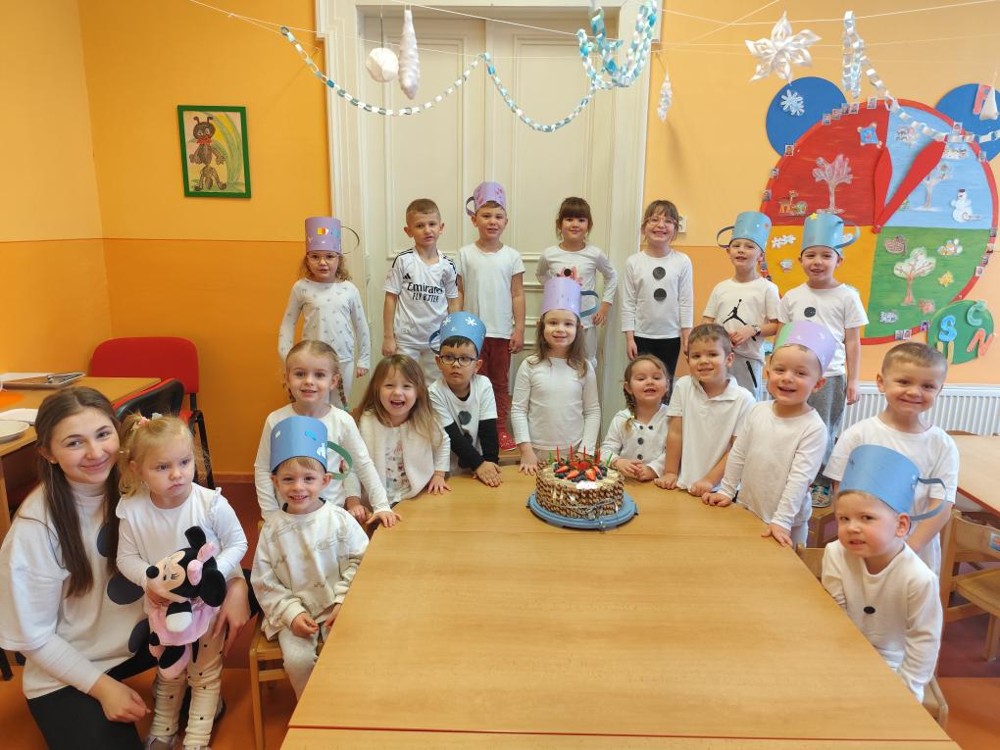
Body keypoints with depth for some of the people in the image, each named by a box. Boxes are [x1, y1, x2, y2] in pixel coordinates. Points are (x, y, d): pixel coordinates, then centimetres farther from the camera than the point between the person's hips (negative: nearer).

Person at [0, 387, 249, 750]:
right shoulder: (36, 526, -23)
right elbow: (33, 636, -12)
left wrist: (235, 584, -24)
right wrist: (102, 686, -14)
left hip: (142, 634, 4)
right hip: (66, 668, -3)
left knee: (244, 589, -13)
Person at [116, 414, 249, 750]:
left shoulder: (211, 503, -28)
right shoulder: (132, 510, -21)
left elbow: (237, 544, -16)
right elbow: (127, 557, -8)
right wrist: (148, 580, -26)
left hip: (209, 600, -2)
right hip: (163, 603, 3)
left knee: (205, 672, 16)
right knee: (169, 670, 26)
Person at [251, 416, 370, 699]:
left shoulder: (339, 519, -7)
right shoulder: (273, 528, -4)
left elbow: (359, 562, -4)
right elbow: (264, 582, -1)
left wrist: (344, 601, -12)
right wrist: (291, 613, -10)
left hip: (336, 610, -1)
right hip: (294, 614, 1)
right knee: (298, 660, -19)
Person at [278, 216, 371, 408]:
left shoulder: (349, 289, -2)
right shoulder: (301, 288, -4)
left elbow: (361, 326, 5)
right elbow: (288, 323, 3)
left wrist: (364, 360, 7)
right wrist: (286, 357, -3)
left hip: (344, 361, 1)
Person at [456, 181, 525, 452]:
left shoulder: (512, 256, 1)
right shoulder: (465, 254, -1)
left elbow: (517, 295, 2)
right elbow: (458, 293, 1)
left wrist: (519, 329, -2)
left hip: (502, 332, 1)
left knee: (500, 382, 11)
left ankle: (500, 429, 21)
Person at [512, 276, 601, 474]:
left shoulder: (584, 368, -1)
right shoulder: (530, 366, -5)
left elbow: (592, 412, 2)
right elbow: (518, 410, -4)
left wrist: (586, 450, -5)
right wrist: (526, 450, -8)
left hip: (574, 451, 1)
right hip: (536, 451, -1)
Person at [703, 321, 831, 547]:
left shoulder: (814, 428, -16)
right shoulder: (758, 411, -3)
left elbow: (800, 478, -19)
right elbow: (738, 454, 6)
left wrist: (782, 521, -21)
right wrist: (726, 491, 8)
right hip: (746, 511, 4)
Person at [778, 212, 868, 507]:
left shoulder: (847, 296, -2)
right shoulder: (792, 297, 5)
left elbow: (852, 342, 0)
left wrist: (852, 381, -2)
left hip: (830, 377, -3)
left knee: (823, 434, 6)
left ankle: (821, 485, 22)